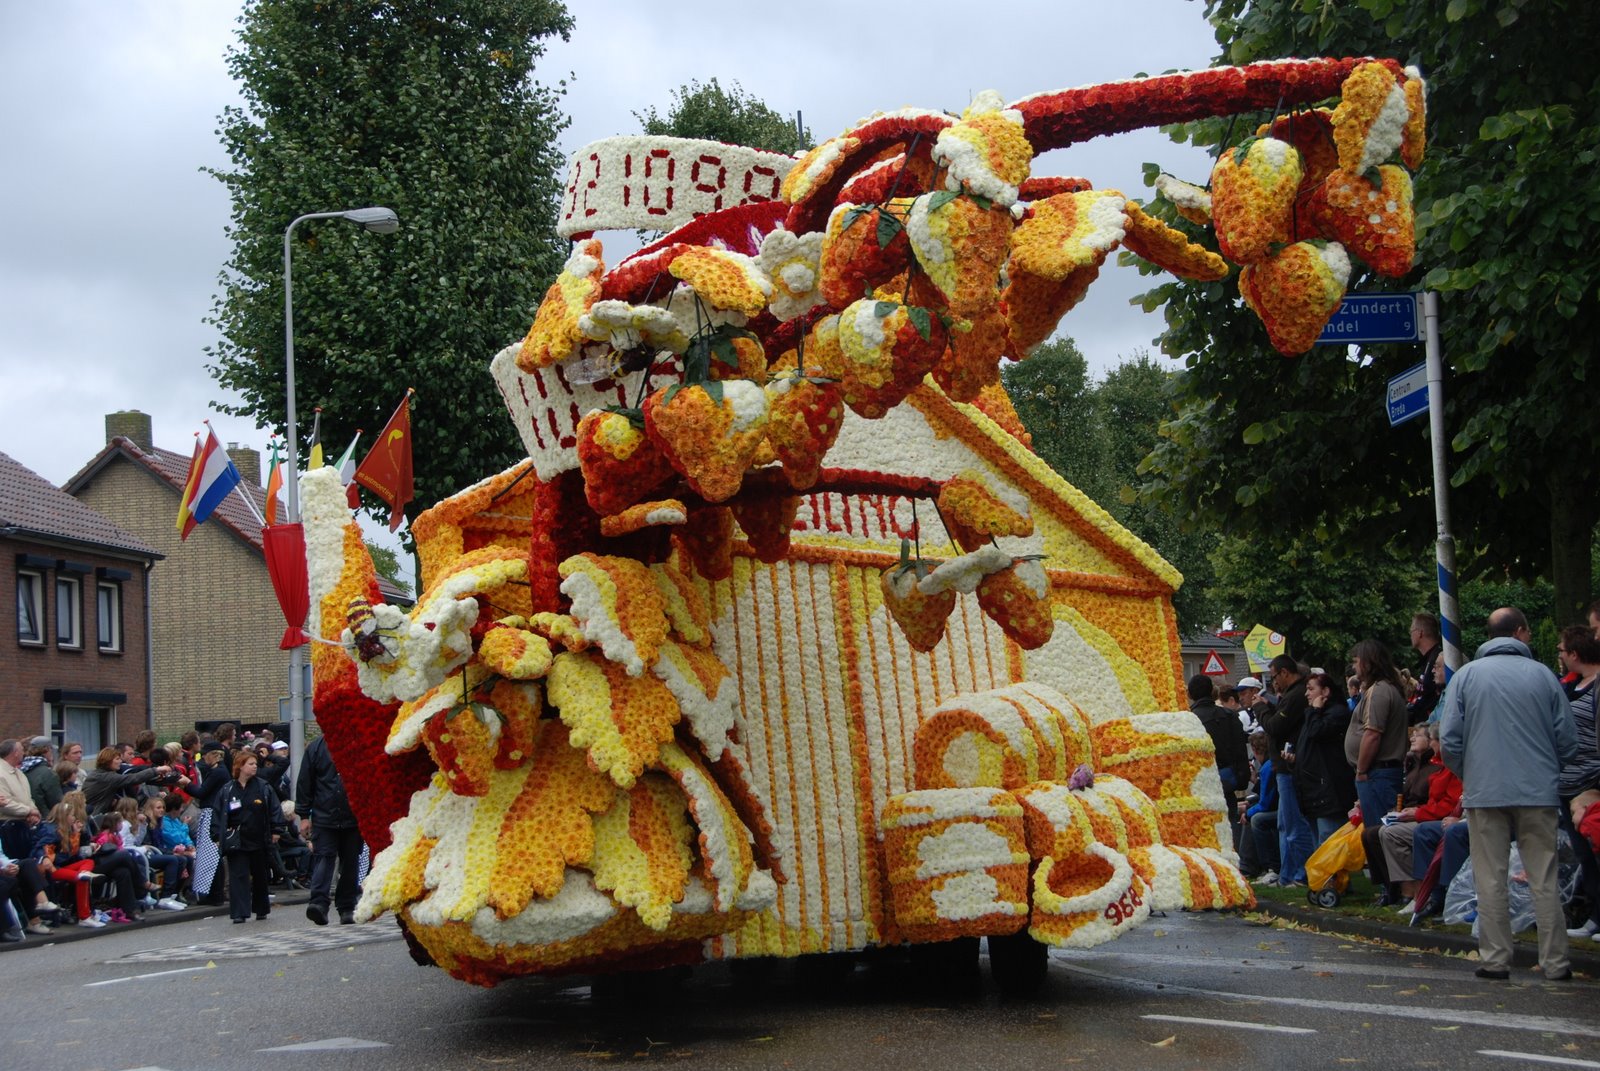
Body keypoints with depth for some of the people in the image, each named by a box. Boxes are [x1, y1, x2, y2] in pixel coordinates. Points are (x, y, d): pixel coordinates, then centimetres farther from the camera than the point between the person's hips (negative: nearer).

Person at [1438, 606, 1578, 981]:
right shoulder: (1543, 675, 1)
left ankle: (1496, 959, 6)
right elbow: (1568, 741, 2)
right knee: (1544, 879, 5)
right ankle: (1555, 962, 8)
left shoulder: (1466, 675, 1)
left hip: (1484, 792, 0)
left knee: (1491, 879, 5)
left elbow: (1449, 741, -2)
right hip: (1538, 792, 0)